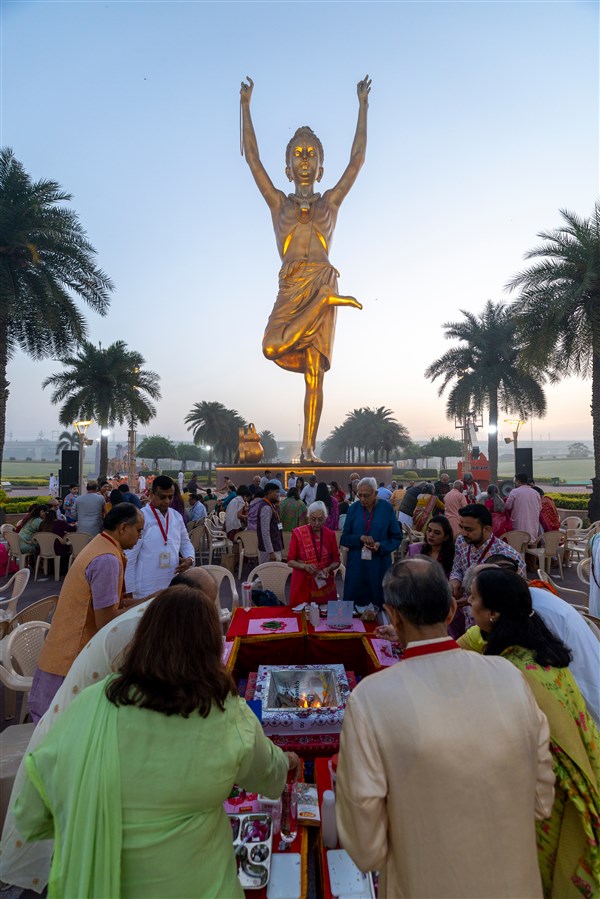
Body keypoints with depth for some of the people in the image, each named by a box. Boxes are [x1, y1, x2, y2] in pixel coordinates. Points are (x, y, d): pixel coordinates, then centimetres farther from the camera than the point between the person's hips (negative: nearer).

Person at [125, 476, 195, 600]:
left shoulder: (177, 517, 6)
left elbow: (185, 543, 17)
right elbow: (129, 557, -12)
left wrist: (190, 558, -4)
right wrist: (130, 591, -10)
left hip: (173, 587, 6)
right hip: (146, 591, -6)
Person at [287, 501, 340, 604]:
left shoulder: (330, 534, 3)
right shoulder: (298, 533, -5)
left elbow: (336, 561, 8)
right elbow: (290, 561, -2)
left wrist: (328, 569, -11)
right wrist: (305, 566, -19)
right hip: (303, 585, -2)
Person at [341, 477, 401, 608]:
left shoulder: (386, 508, -3)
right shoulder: (353, 509, 1)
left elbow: (396, 538, 1)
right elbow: (344, 538, 3)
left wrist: (381, 546, -17)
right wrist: (359, 538, -16)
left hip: (379, 566, -1)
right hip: (356, 566, 1)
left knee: (378, 605, 7)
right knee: (354, 604, 6)